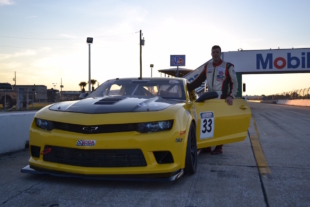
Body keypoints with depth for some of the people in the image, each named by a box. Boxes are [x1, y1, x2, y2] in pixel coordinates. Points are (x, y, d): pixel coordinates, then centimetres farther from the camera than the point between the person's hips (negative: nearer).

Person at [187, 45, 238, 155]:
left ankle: (219, 148, 4)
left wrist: (231, 96, -17)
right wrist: (188, 87, 2)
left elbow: (234, 82, -3)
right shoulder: (207, 66, 12)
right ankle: (207, 146, 12)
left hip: (222, 99, -5)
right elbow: (199, 80, 14)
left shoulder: (228, 66, -1)